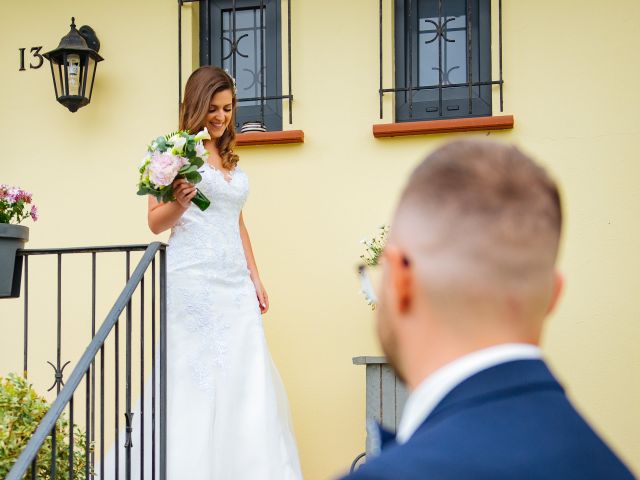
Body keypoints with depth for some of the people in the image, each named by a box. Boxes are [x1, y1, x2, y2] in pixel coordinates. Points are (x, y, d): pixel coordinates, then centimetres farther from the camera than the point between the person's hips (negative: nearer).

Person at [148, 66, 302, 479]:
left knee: (250, 378, -1)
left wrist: (255, 277, 16)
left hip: (236, 282, 6)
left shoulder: (230, 159, 19)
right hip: (195, 279, -6)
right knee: (200, 379, -7)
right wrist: (180, 202, -21)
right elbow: (156, 222, 0)